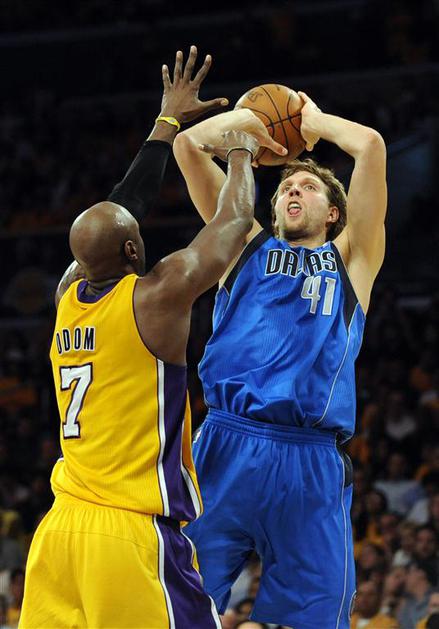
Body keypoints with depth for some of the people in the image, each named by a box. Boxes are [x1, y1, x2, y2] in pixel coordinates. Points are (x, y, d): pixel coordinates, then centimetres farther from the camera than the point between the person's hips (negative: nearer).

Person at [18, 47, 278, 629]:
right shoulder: (156, 297, -9)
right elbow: (235, 220, 2)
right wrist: (240, 154, 22)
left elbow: (121, 207, 23)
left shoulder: (68, 294, 9)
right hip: (136, 535, -7)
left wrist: (170, 121, 32)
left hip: (62, 528, 7)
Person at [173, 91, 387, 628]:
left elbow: (371, 146, 8)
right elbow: (188, 143, 14)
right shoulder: (249, 247, 20)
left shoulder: (351, 259, 18)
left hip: (312, 466, 0)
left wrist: (313, 121, 24)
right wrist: (265, 116, 23)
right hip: (226, 445, 0)